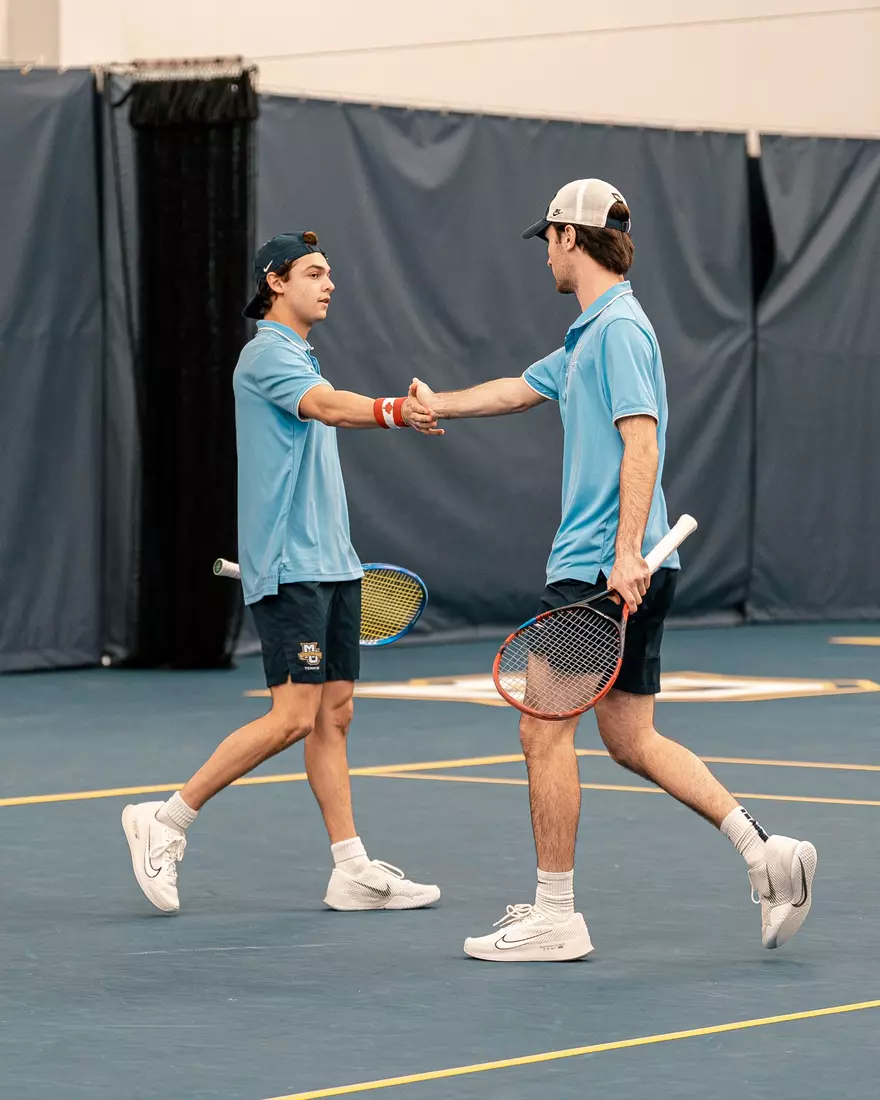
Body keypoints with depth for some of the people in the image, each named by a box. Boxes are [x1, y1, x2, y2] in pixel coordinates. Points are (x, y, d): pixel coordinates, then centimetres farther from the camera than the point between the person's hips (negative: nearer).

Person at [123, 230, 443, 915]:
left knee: (335, 713, 6)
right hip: (288, 568, -10)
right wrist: (393, 411, -48)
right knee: (293, 717, -12)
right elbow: (327, 406, -31)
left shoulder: (301, 357, 21)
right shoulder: (267, 353, -11)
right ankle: (167, 820, -1)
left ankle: (353, 871, 6)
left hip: (330, 563, 10)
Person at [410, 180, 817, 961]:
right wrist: (437, 406, 45)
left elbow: (641, 441, -21)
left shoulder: (618, 328, -12)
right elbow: (521, 390, 34)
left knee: (545, 729, -3)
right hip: (629, 571, 10)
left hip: (598, 567, -10)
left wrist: (626, 554, -28)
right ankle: (765, 852, 2)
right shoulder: (590, 336, 18)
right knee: (631, 738, 10)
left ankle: (555, 918, 2)